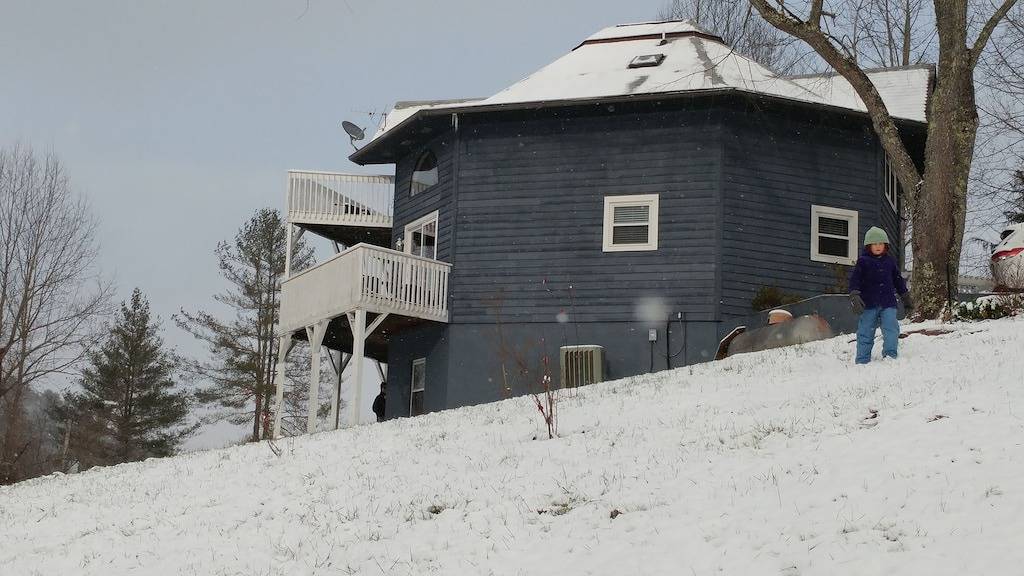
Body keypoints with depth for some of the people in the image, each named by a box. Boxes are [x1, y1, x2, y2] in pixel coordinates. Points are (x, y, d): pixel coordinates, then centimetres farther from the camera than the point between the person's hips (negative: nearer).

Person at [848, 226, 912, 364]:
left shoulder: (889, 261, 13)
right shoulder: (863, 261, 1)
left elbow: (898, 280, 23)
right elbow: (855, 279, -5)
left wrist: (906, 298, 26)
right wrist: (854, 296, -20)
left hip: (888, 303, 3)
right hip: (869, 305, -2)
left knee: (891, 329, -12)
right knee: (865, 333, 0)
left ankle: (890, 355, -5)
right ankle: (862, 361, 6)